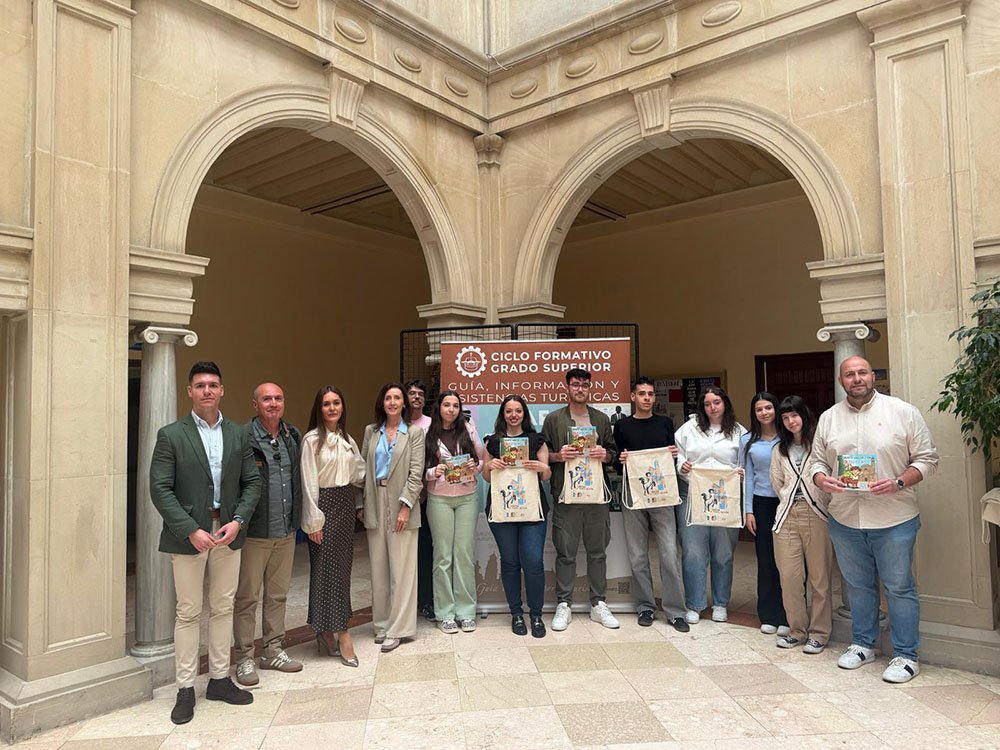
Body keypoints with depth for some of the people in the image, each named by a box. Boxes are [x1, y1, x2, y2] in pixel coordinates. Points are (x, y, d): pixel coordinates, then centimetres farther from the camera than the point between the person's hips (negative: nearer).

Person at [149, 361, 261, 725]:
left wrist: (237, 521, -8)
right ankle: (185, 689, 18)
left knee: (223, 609, 12)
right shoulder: (171, 435, -4)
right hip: (189, 535, -3)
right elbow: (160, 489, -9)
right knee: (188, 613, 5)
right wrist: (191, 530, -16)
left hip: (228, 533, 4)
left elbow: (252, 482, 6)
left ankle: (219, 679, 26)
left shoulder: (238, 434, 6)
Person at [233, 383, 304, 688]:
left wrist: (296, 519, 10)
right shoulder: (244, 439, -12)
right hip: (255, 532, -6)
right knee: (247, 597, 6)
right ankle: (244, 658, 19)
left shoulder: (293, 437, 8)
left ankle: (272, 651, 30)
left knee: (278, 594, 16)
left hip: (286, 531, 6)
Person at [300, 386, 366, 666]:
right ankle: (341, 634, 6)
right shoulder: (312, 440, -9)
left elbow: (361, 472, 11)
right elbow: (309, 483, -11)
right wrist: (314, 520, -13)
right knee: (327, 569, -1)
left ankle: (329, 633, 22)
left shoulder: (347, 439, 11)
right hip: (325, 505, -7)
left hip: (346, 504, 7)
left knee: (342, 567, 10)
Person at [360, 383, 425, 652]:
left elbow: (416, 473, -6)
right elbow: (363, 468, 10)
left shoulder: (414, 433, 1)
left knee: (401, 569, -1)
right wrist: (360, 504, 5)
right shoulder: (371, 431, 10)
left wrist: (406, 505, -14)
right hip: (375, 506, 3)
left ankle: (397, 629, 6)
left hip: (401, 506, -3)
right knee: (378, 568, 9)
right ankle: (382, 624, 21)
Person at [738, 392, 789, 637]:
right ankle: (769, 616, 17)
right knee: (765, 559, 6)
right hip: (762, 503, 2)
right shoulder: (747, 441, 7)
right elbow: (748, 476, 6)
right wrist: (749, 511, 2)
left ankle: (787, 617, 9)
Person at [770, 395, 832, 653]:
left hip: (816, 515, -4)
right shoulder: (780, 449, 16)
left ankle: (819, 633, 14)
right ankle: (797, 630, 17)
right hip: (788, 516, 5)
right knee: (789, 577, 3)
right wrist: (790, 502, 15)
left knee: (820, 577, 2)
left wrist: (825, 506, -4)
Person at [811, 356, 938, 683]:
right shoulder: (828, 418, 7)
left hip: (894, 519, -3)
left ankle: (906, 655, 19)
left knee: (899, 587, 5)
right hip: (845, 519, 3)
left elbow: (927, 459, -3)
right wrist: (822, 479, -10)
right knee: (858, 585, 16)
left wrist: (898, 482, -18)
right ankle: (862, 644, 31)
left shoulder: (904, 412, -3)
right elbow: (818, 461, 12)